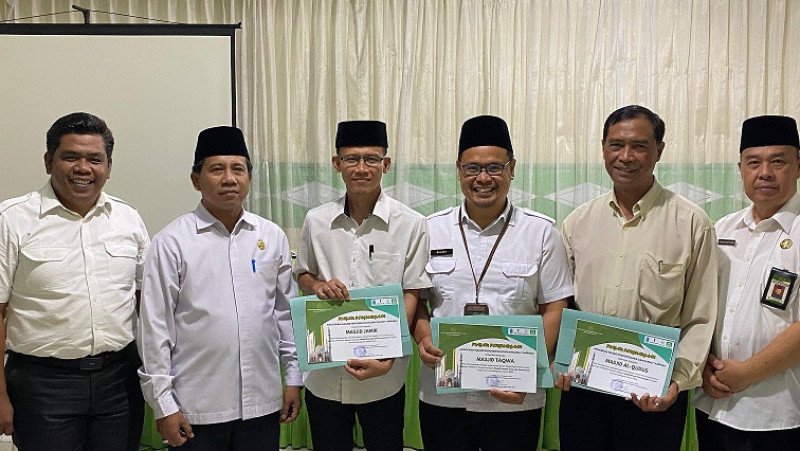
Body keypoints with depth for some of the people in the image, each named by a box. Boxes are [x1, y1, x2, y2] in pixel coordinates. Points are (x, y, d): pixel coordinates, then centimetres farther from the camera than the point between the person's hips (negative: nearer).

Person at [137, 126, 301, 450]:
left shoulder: (272, 236, 2)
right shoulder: (172, 242, -7)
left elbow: (287, 311, 8)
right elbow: (155, 326, -6)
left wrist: (294, 377, 8)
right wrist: (163, 404, -6)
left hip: (262, 402, 3)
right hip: (196, 408, -3)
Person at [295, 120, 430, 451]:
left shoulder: (411, 224, -8)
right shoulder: (316, 221, 0)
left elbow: (411, 296, -7)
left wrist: (387, 359, -17)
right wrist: (317, 285, -10)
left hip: (384, 377, -2)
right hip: (324, 373, 2)